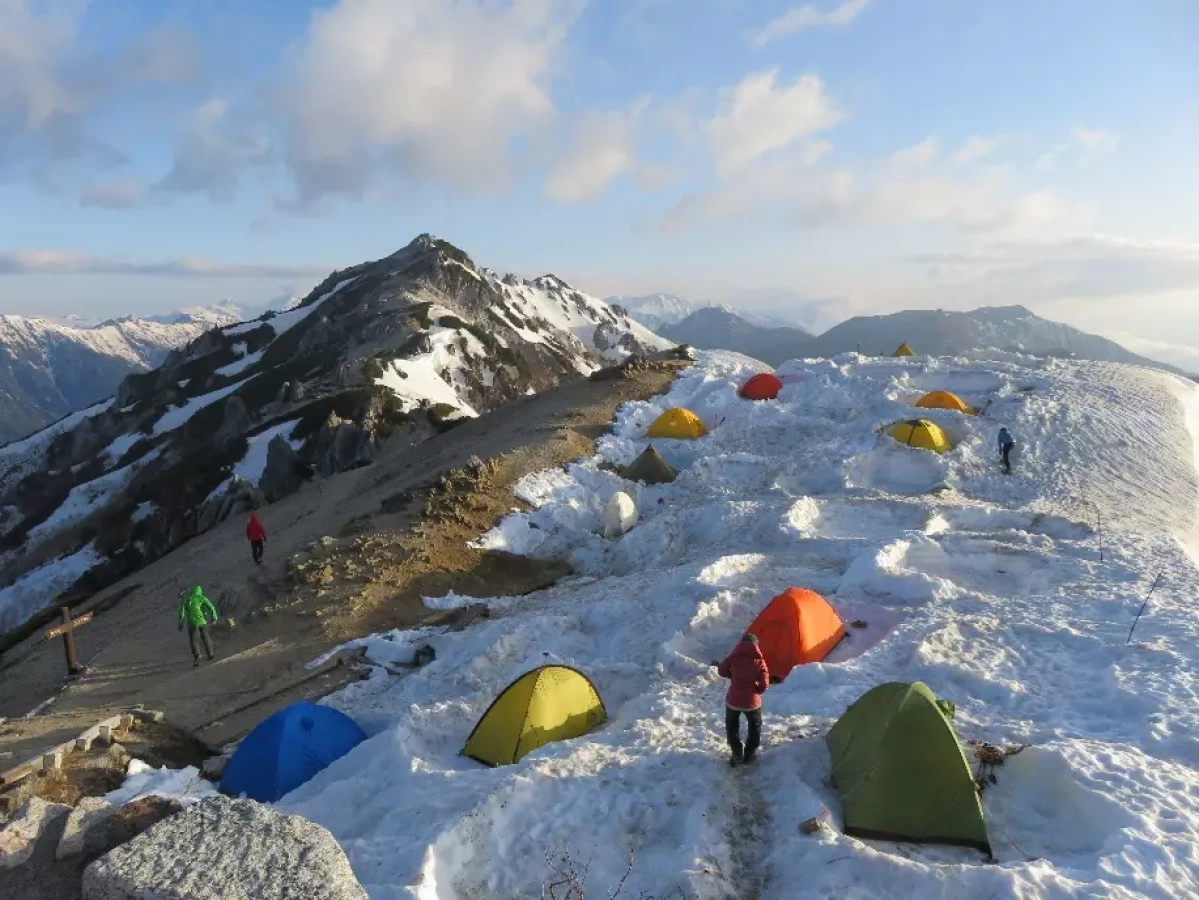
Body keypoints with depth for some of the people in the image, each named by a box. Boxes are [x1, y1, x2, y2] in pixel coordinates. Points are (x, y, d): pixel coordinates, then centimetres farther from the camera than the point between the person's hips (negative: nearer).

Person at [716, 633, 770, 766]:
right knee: (755, 727, 24)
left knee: (732, 727, 20)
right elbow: (764, 683, -10)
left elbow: (722, 671, 1)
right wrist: (757, 691, 9)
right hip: (752, 701, 0)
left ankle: (737, 754, 15)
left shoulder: (734, 656, -7)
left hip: (733, 699, 0)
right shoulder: (759, 661, -8)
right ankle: (749, 754, 23)